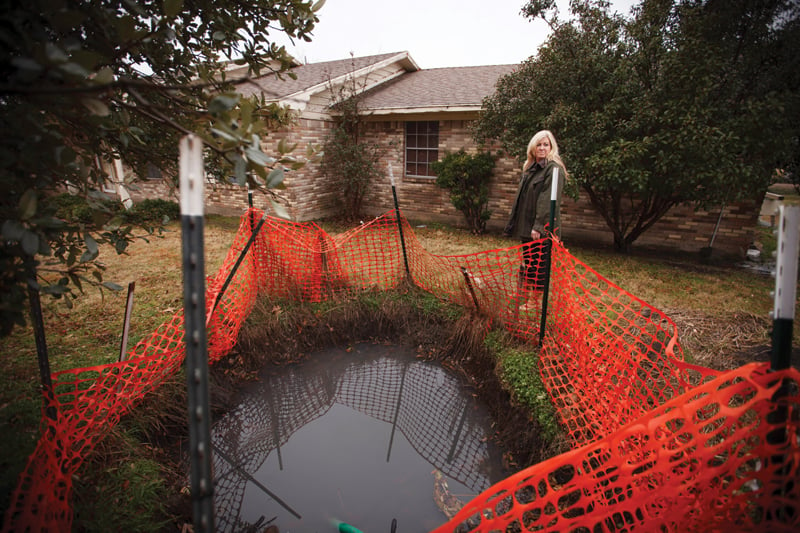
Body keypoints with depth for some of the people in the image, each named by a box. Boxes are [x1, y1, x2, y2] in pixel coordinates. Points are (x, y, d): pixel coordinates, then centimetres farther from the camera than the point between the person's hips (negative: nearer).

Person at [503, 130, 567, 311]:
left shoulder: (554, 169, -11)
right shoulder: (531, 168, 15)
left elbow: (548, 200, -19)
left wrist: (539, 226, -24)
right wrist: (514, 223, 16)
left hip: (542, 227, -8)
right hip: (526, 225, 8)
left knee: (537, 262, -1)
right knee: (527, 260, 16)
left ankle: (534, 301, 8)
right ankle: (525, 294, 28)